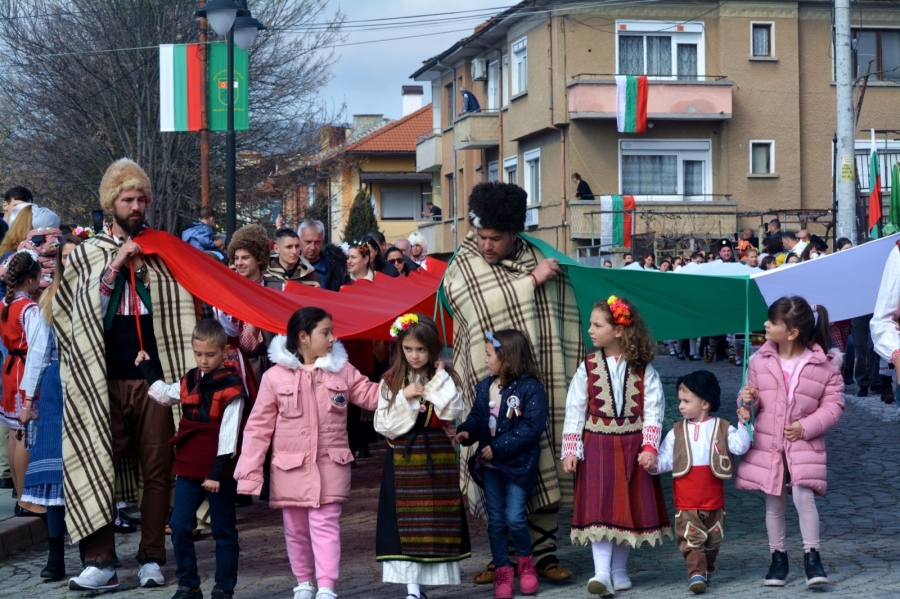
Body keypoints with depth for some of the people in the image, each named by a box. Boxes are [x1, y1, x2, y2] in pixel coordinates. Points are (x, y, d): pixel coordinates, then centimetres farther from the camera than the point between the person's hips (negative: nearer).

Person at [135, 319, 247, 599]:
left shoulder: (231, 386, -11)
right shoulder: (189, 381, 8)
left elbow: (228, 433, -15)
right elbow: (164, 395, 30)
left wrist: (218, 472, -19)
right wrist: (147, 368, 32)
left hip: (219, 471, -6)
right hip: (188, 467, 6)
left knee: (223, 531, 5)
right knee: (179, 526, 2)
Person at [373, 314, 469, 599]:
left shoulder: (444, 378, 3)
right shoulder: (391, 381, 1)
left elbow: (453, 411, -12)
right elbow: (382, 424, -4)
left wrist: (440, 379, -11)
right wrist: (404, 398, -13)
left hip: (437, 457, 1)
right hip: (403, 458, -1)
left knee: (436, 518, 3)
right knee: (407, 519, -2)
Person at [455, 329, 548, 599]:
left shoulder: (531, 389, -13)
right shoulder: (485, 387, 8)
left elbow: (532, 427, -19)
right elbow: (477, 417, 10)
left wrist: (498, 448, -20)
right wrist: (466, 432, -13)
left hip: (518, 464, -6)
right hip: (490, 464, 6)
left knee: (514, 516, -9)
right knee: (495, 520, 7)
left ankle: (525, 561, 17)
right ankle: (502, 571, 16)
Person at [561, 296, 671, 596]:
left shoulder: (643, 369, -2)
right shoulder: (588, 367, -1)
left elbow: (653, 411, -2)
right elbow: (575, 411, 0)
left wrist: (649, 448, -10)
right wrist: (570, 451, -3)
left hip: (633, 447, 1)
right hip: (597, 446, -1)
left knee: (630, 507, 7)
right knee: (599, 507, -9)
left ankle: (619, 569, 21)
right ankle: (602, 574, -10)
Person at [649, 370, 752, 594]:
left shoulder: (722, 428, 2)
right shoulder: (677, 432, 5)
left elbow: (740, 447, -7)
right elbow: (665, 458, 2)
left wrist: (744, 424, -17)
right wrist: (654, 464, -18)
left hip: (714, 501, 0)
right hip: (686, 502, 0)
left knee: (713, 539, 13)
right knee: (691, 538, -10)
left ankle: (707, 569, 31)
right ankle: (696, 573, -10)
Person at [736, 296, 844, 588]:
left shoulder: (824, 364, -7)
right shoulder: (760, 360, 0)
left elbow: (833, 405, -4)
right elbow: (752, 395, 10)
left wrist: (806, 427, -15)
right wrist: (747, 399, -14)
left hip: (804, 445, -3)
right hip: (766, 444, 3)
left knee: (804, 497, -17)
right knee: (774, 503, 9)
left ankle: (812, 556, -3)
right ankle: (778, 557, 23)